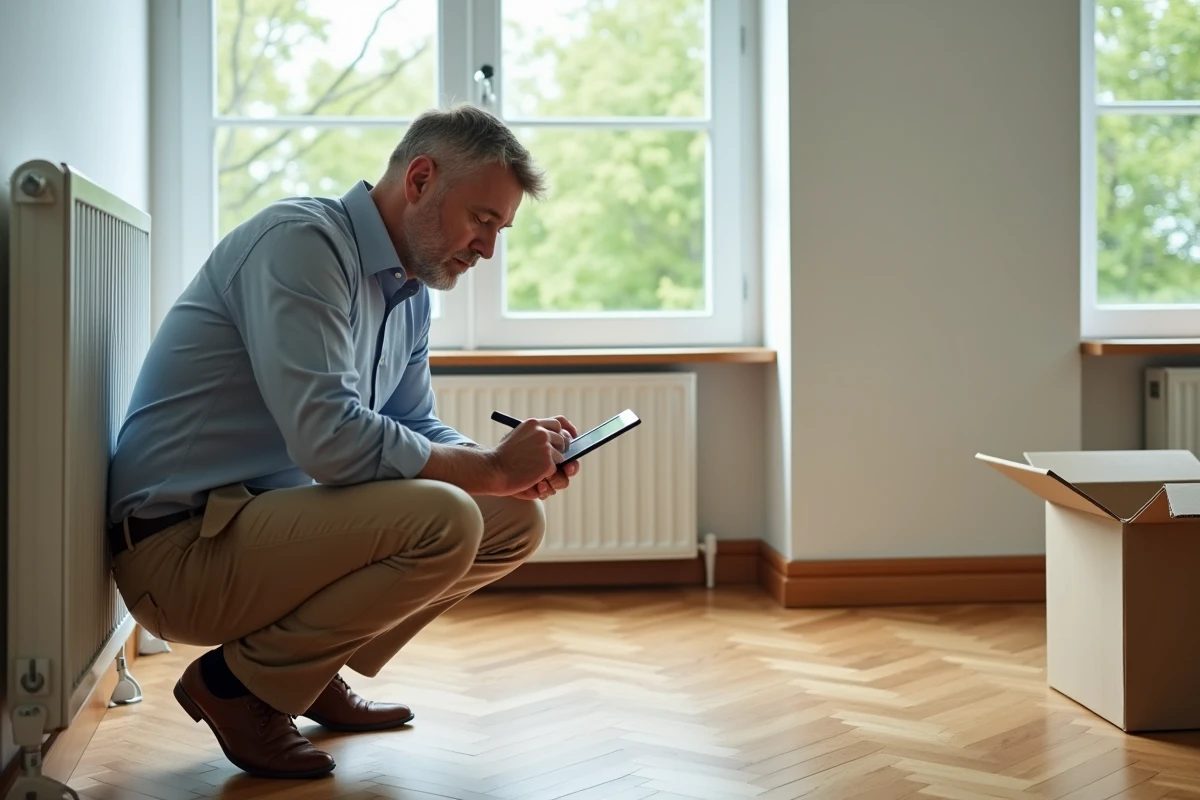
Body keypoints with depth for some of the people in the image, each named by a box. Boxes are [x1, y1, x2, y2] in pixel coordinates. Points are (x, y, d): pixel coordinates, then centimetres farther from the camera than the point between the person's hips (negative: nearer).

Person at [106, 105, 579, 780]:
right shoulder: (300, 241, -18)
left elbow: (416, 429, 17)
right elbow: (329, 439, -28)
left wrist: (520, 469, -4)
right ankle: (237, 681, -8)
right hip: (182, 548, -10)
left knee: (517, 520, 5)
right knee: (443, 520, -29)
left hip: (274, 521, 10)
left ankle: (314, 674, 11)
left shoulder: (411, 289, 13)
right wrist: (492, 469, -19)